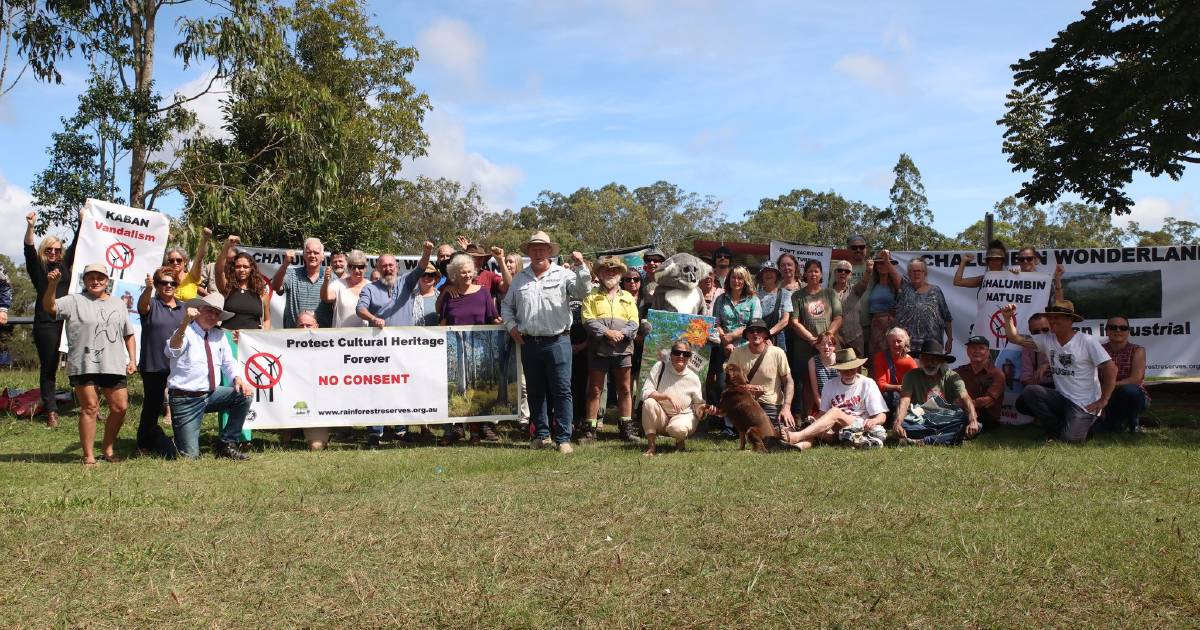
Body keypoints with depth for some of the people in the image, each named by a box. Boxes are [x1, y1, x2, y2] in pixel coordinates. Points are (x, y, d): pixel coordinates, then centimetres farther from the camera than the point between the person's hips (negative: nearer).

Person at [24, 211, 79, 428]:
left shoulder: (65, 265, 14)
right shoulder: (37, 267, 5)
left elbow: (76, 245, 14)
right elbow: (29, 249, -10)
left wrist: (82, 221, 10)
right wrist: (30, 226, -24)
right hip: (46, 324, -3)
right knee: (48, 368, 2)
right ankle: (51, 411, 5)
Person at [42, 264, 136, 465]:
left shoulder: (118, 304, 17)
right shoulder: (74, 301, 6)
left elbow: (128, 335, 19)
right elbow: (49, 307, -11)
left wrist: (132, 360, 10)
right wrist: (52, 284, -26)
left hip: (114, 365, 4)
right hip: (84, 366, -4)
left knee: (120, 407, 2)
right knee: (90, 408, -3)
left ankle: (107, 448, 21)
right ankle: (89, 456, 4)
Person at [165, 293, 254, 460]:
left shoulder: (220, 336, 11)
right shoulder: (186, 332, -9)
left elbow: (228, 364, 14)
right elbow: (171, 352, -29)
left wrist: (237, 379, -9)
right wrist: (185, 323, -42)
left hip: (211, 394, 6)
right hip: (185, 399, -6)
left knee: (244, 395, -17)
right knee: (190, 456, -11)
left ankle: (226, 444, -4)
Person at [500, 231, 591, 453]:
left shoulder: (563, 275, 1)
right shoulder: (519, 279, 13)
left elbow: (582, 291, -12)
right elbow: (506, 305, 22)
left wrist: (580, 267, -24)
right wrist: (511, 326, 8)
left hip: (557, 341, -4)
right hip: (529, 343, 4)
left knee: (561, 391, -5)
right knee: (535, 391, 11)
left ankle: (563, 438, -1)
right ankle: (541, 434, 23)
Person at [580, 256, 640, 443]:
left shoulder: (627, 297, 15)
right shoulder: (592, 297, 8)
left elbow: (634, 322, 5)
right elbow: (588, 320, -5)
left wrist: (621, 333, -14)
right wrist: (606, 332, -17)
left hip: (623, 349, 2)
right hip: (598, 349, -2)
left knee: (625, 390, 5)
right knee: (595, 390, 0)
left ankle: (626, 428, 12)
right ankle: (590, 429, 4)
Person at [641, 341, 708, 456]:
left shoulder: (693, 378, -6)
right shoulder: (660, 367, -10)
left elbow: (698, 405, 1)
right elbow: (645, 393, -18)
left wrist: (705, 408, -23)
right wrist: (667, 396, -31)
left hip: (683, 416, -1)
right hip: (660, 417, 1)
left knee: (677, 429, -37)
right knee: (649, 402, -32)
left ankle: (681, 442, 4)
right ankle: (651, 446, -19)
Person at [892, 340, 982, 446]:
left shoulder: (951, 376, 6)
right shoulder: (912, 376, 3)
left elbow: (965, 399, -8)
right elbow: (904, 401, -11)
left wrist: (973, 421, -29)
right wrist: (897, 423, -32)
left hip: (946, 421, 2)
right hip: (920, 423, -2)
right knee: (903, 425, -34)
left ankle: (923, 442, -38)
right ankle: (951, 437, -31)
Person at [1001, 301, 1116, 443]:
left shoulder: (1087, 341, -10)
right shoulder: (1047, 340, 5)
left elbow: (1111, 369, -12)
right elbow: (1015, 338, 2)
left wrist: (1103, 401, -13)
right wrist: (1008, 318, -15)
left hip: (1085, 404, -5)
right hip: (1061, 399, 5)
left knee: (1069, 438, -25)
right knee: (1029, 392, -19)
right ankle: (1058, 429, 1)